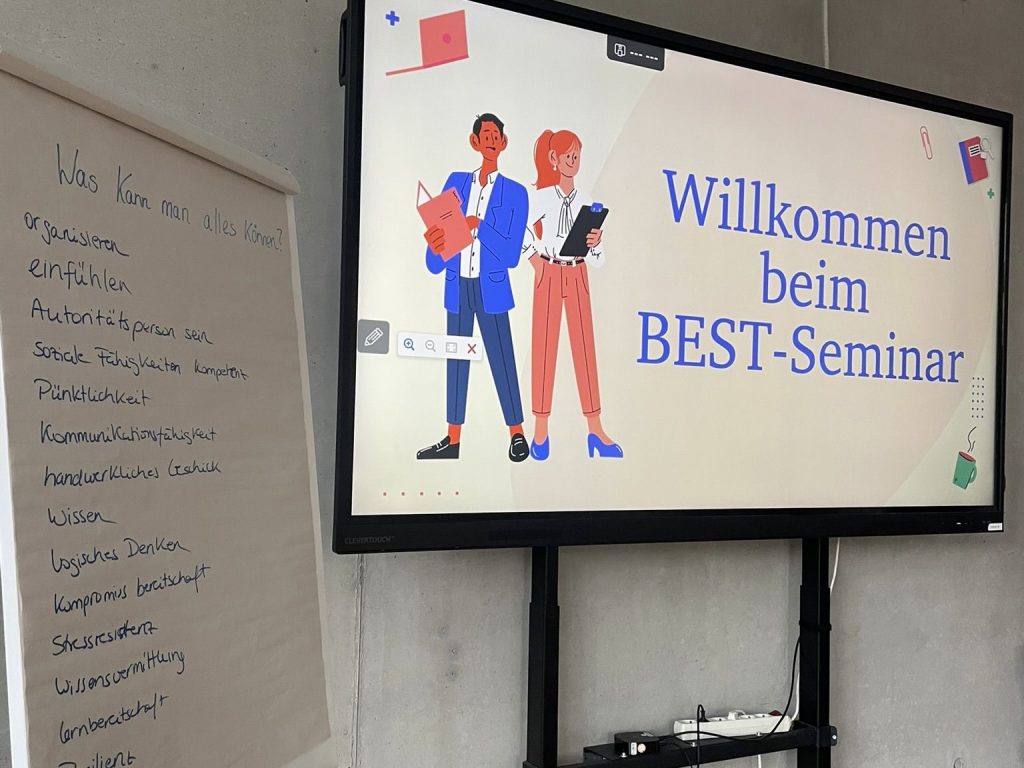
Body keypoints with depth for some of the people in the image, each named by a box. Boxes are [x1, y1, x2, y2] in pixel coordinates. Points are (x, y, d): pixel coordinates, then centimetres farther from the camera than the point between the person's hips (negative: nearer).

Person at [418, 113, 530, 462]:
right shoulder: (456, 182, 7)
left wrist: (479, 226, -20)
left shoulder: (515, 194, -2)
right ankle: (453, 439, 18)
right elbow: (437, 247, 6)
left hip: (491, 288, -4)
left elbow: (512, 255, -10)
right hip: (457, 287, 4)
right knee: (456, 360, 9)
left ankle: (517, 434, 11)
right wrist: (435, 250, -17)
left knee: (502, 360, -3)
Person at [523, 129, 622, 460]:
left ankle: (595, 429, 5)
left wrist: (595, 244, -11)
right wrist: (535, 260, -4)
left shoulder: (586, 202, 7)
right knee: (545, 348, -1)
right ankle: (541, 430, 6)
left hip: (578, 277, 3)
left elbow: (596, 258, 8)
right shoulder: (541, 197, -2)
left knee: (585, 349, 2)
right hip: (549, 275, -3)